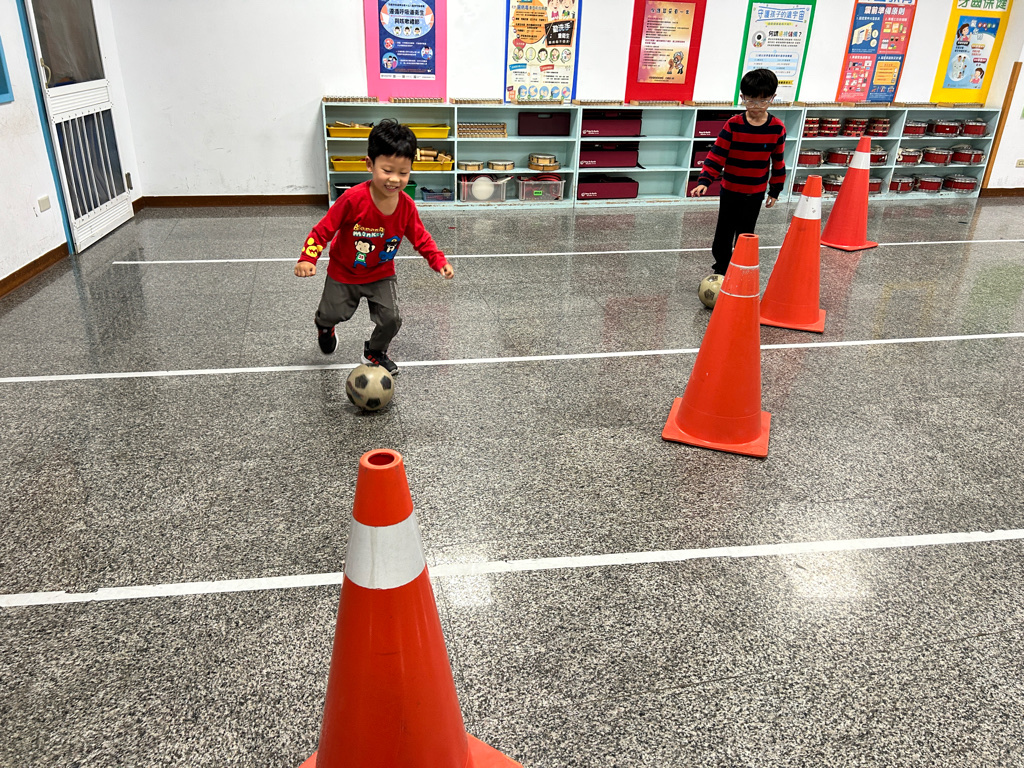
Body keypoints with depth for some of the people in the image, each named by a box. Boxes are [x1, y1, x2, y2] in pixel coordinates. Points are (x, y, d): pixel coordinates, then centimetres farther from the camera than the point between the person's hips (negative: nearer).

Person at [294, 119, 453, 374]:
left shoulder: (406, 205, -18)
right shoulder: (353, 199, -30)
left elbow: (420, 238, -2)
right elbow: (324, 229, -21)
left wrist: (440, 261, -15)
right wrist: (307, 259, -30)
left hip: (382, 274, 2)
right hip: (344, 273, -2)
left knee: (391, 319, -4)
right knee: (334, 314, 12)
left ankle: (375, 352, 29)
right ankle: (323, 324, 55)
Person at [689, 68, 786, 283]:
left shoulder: (777, 128, -7)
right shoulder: (733, 125, -12)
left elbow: (778, 162, 4)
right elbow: (717, 155, -12)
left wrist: (775, 190, 8)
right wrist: (704, 181, -24)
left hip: (756, 192, 1)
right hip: (730, 190, 0)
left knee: (745, 234, 8)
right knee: (724, 231, 11)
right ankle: (721, 267, 30)